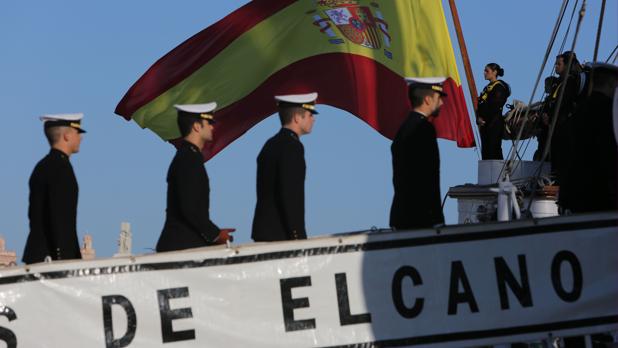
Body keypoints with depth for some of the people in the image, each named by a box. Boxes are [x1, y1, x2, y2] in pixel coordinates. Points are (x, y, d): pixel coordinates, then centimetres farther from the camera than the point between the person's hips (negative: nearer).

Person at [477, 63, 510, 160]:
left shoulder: (499, 87, -7)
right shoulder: (487, 88, 20)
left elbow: (496, 106, -16)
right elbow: (481, 105, 18)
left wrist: (484, 118, -12)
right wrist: (479, 118, 2)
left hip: (494, 123, -9)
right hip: (485, 124, 9)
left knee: (494, 150, -11)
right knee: (485, 151, 6)